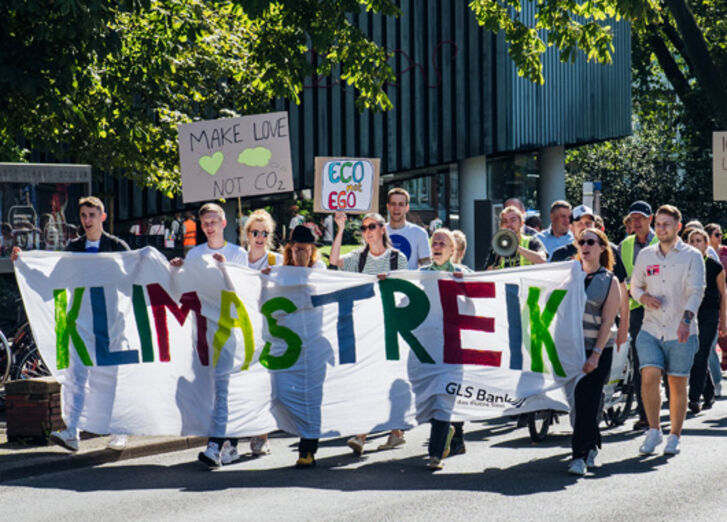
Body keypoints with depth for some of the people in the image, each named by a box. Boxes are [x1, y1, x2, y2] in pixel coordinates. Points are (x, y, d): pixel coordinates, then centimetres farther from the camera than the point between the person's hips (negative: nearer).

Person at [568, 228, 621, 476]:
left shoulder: (609, 281, 1)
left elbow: (607, 322, -5)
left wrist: (596, 354, -13)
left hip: (597, 351, -3)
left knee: (587, 401, -8)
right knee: (577, 399, 6)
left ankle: (580, 455, -7)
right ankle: (592, 445, 26)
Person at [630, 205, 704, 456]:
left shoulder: (692, 256, -1)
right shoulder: (646, 255, 10)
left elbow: (696, 291, -11)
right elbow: (634, 285, 20)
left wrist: (686, 318, -27)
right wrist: (643, 297, -4)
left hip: (680, 332, -2)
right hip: (651, 329, 2)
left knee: (678, 384, 3)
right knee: (649, 376, -14)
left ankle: (675, 436, 17)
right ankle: (654, 430, 3)